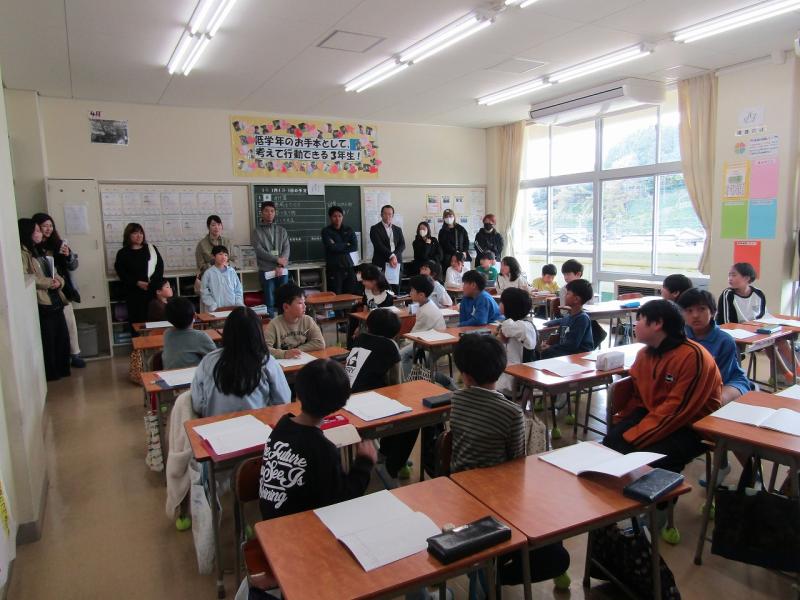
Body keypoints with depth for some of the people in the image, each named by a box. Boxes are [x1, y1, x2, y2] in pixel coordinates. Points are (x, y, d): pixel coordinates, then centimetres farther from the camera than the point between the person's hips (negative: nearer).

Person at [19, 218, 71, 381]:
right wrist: (49, 282, -16)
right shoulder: (22, 252, -10)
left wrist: (59, 281, -4)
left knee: (62, 336, 12)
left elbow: (53, 273, 19)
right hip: (41, 303, -8)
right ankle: (50, 373, 13)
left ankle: (62, 369, 24)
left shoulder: (39, 250, 18)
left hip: (56, 301, 8)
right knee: (48, 339, 0)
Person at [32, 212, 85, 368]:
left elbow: (73, 266, 6)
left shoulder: (59, 244, 6)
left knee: (70, 322, 7)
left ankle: (74, 355, 19)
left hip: (62, 290, 4)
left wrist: (69, 255, -12)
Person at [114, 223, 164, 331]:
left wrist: (153, 280, -10)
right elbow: (121, 273, 0)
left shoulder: (151, 248, 13)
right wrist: (137, 283, -14)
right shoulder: (123, 253, 6)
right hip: (134, 292, -1)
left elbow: (160, 265, 7)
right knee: (137, 319, -4)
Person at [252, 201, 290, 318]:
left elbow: (286, 249, 4)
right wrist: (277, 259, -14)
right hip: (266, 271, -2)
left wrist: (281, 266, -11)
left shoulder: (282, 230, 14)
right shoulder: (257, 232, 6)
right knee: (270, 302, -1)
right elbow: (260, 251, -7)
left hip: (282, 270, 3)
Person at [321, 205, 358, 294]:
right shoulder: (326, 231, 3)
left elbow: (355, 247, 0)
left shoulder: (349, 230, 14)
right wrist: (346, 245, 1)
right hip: (334, 268, -3)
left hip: (348, 267, 3)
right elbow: (332, 247, -12)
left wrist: (338, 247, -6)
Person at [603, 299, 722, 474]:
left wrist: (632, 438, -26)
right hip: (653, 414, 7)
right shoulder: (644, 354, 4)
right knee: (611, 441, -16)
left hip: (691, 427, -6)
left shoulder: (693, 356, -22)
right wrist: (618, 424, -1)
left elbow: (677, 411, -25)